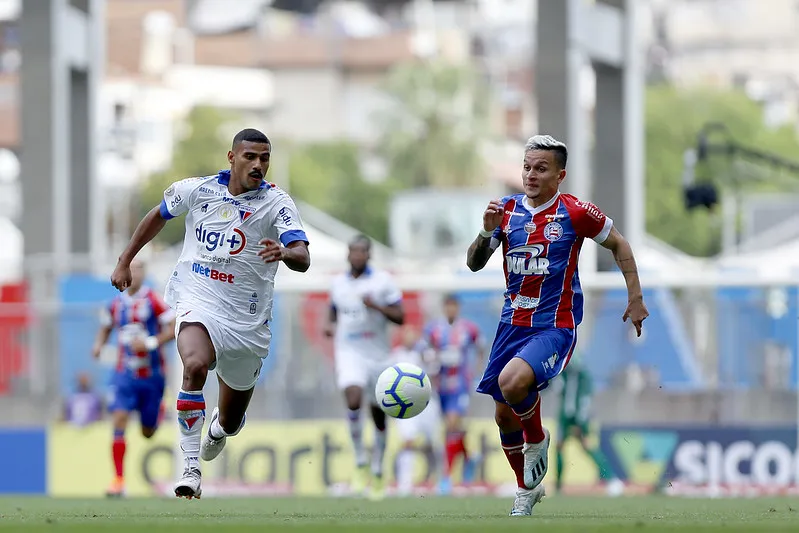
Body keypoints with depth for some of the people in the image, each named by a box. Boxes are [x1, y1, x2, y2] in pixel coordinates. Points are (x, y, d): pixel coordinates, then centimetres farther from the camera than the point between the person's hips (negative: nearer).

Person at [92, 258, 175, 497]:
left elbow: (174, 329, -12)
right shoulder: (116, 304, 5)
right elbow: (105, 327, 22)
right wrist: (99, 344, 1)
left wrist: (151, 342, -24)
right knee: (118, 422, -15)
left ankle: (158, 411, 47)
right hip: (124, 374, 3)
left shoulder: (153, 301, -9)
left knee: (148, 433, 9)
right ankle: (119, 480, -14)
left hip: (151, 375, -2)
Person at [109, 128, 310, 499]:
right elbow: (158, 216, 20)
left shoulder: (277, 204, -8)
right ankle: (191, 469, -30)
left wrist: (285, 253, -45)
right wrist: (125, 262, 21)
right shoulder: (196, 190, -1)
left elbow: (303, 258, -22)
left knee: (231, 423, 12)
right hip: (197, 302, -1)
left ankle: (218, 426, 54)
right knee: (195, 365, -35)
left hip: (247, 321, 1)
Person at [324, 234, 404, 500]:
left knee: (378, 415, 8)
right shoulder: (338, 283, 9)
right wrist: (330, 326, 3)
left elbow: (400, 317, -4)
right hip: (349, 351, 0)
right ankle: (360, 464, -15)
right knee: (353, 399, -26)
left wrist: (377, 306, -20)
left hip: (378, 355, 0)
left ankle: (377, 472, 25)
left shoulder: (383, 281, -1)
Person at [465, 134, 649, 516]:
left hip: (555, 326, -5)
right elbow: (474, 264, 3)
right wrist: (487, 231, -17)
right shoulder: (507, 210, 2)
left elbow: (618, 244, 6)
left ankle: (537, 441, -1)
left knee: (512, 381, -31)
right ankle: (527, 489, 30)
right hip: (513, 323, 5)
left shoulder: (575, 213, -9)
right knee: (504, 415, 8)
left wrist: (635, 298, 5)